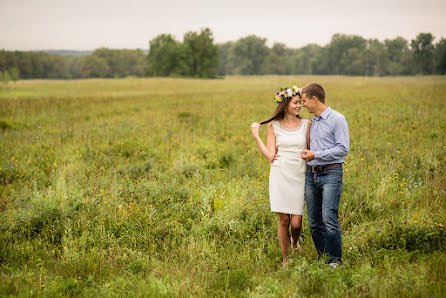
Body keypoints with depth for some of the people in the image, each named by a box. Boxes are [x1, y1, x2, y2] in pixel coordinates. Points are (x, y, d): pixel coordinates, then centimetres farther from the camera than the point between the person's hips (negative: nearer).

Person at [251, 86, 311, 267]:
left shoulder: (307, 124, 7)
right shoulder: (273, 126, 5)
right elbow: (270, 155, 0)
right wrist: (255, 136, -3)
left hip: (299, 176, 1)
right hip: (280, 175, -1)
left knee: (296, 222, -4)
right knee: (283, 220, 1)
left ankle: (295, 242, 32)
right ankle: (285, 260, 18)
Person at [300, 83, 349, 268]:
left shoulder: (337, 119, -5)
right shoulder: (312, 121, 18)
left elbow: (343, 149, -11)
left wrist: (316, 154, -11)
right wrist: (307, 154, 12)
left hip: (331, 173, -7)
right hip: (311, 174, 7)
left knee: (329, 218, -14)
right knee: (314, 221, 5)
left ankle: (335, 259, -4)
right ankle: (321, 257, 14)